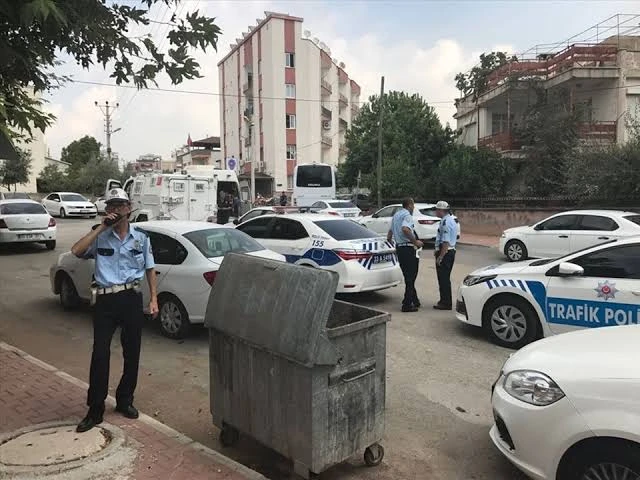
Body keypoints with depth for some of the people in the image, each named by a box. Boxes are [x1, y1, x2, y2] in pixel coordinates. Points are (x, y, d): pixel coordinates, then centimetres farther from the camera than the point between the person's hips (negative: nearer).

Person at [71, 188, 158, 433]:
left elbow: (150, 269, 12)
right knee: (100, 354, -3)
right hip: (105, 300, -1)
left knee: (132, 353, 9)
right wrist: (102, 228, -13)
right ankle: (95, 410, 8)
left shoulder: (141, 238, 7)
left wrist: (153, 299, 5)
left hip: (132, 298, 2)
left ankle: (125, 400, 27)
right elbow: (76, 250, -14)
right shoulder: (100, 236, 4)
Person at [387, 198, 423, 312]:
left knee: (408, 276, 17)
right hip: (408, 248, -9)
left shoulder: (396, 215, 15)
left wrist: (389, 240, 40)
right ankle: (407, 304, 1)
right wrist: (415, 241, -25)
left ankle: (414, 301, 27)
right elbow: (405, 229, -32)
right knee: (410, 277, -1)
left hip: (399, 248, 9)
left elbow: (390, 232, 23)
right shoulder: (407, 215, -13)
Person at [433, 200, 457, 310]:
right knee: (445, 278, 18)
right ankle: (445, 300, 28)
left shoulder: (445, 222, -18)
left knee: (443, 279, -3)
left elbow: (446, 242, -24)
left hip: (445, 253, -11)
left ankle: (446, 303, 4)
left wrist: (440, 257, -23)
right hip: (451, 251, 11)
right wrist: (438, 251, 22)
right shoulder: (451, 220, 15)